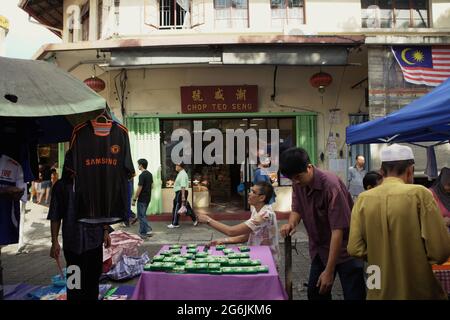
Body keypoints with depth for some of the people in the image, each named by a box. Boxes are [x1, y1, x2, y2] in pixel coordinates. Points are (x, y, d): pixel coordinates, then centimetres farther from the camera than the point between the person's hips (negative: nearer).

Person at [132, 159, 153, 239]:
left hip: (142, 199, -9)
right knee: (142, 215, 16)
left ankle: (148, 230, -1)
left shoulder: (142, 175, -18)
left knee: (141, 216, 0)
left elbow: (139, 188, -19)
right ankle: (142, 232, 20)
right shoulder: (150, 174, 9)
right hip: (148, 198, 9)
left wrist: (134, 199, -12)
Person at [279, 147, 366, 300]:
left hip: (345, 249, -6)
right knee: (315, 292, 15)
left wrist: (329, 270, -25)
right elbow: (297, 209, 6)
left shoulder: (330, 184, -27)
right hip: (320, 248, 6)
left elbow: (338, 230, -27)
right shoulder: (298, 184, -7)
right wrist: (291, 223, -19)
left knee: (353, 295, -1)